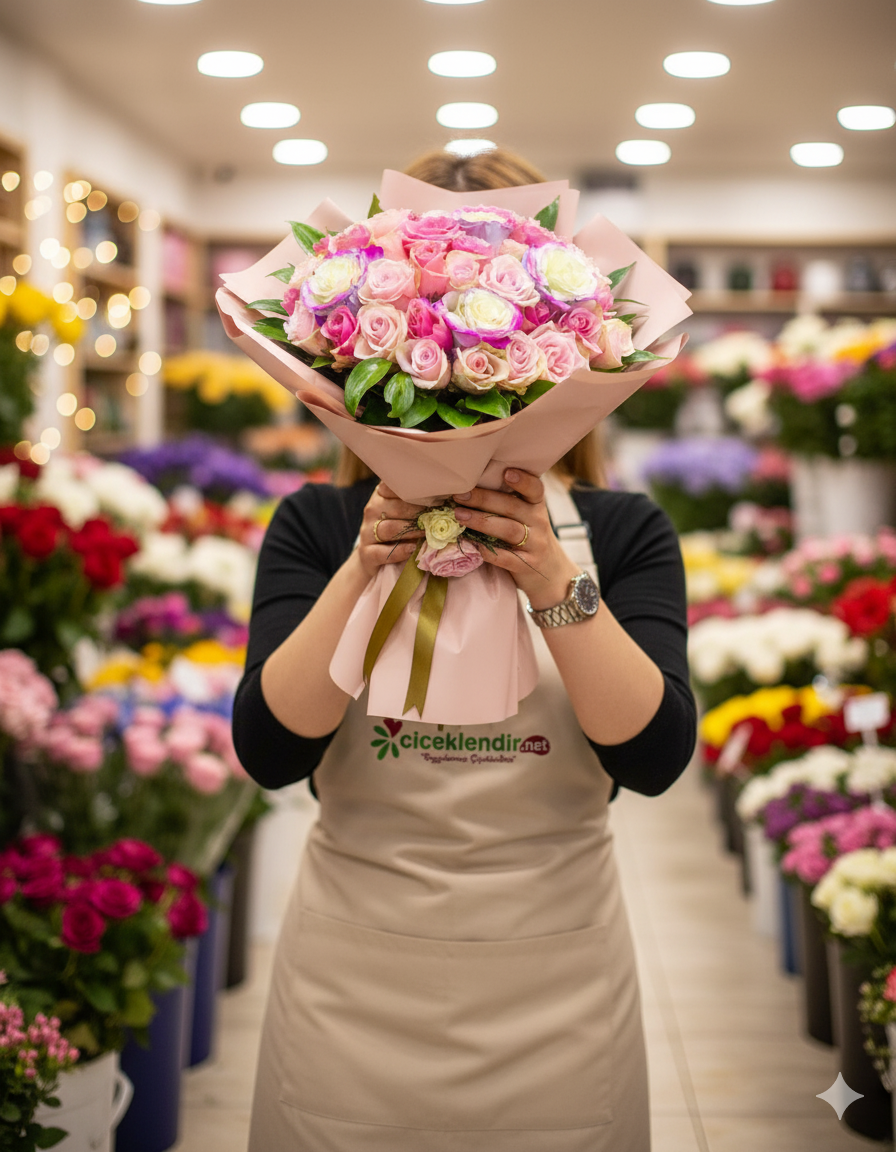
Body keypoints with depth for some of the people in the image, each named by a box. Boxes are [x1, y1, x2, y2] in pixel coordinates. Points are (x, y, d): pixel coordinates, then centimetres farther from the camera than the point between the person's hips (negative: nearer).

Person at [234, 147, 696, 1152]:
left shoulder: (623, 530, 0)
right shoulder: (318, 524, 0)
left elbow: (656, 756, -12)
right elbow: (268, 750, -10)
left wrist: (556, 586, -26)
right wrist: (362, 574, -23)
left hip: (555, 994, 0)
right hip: (355, 988, 0)